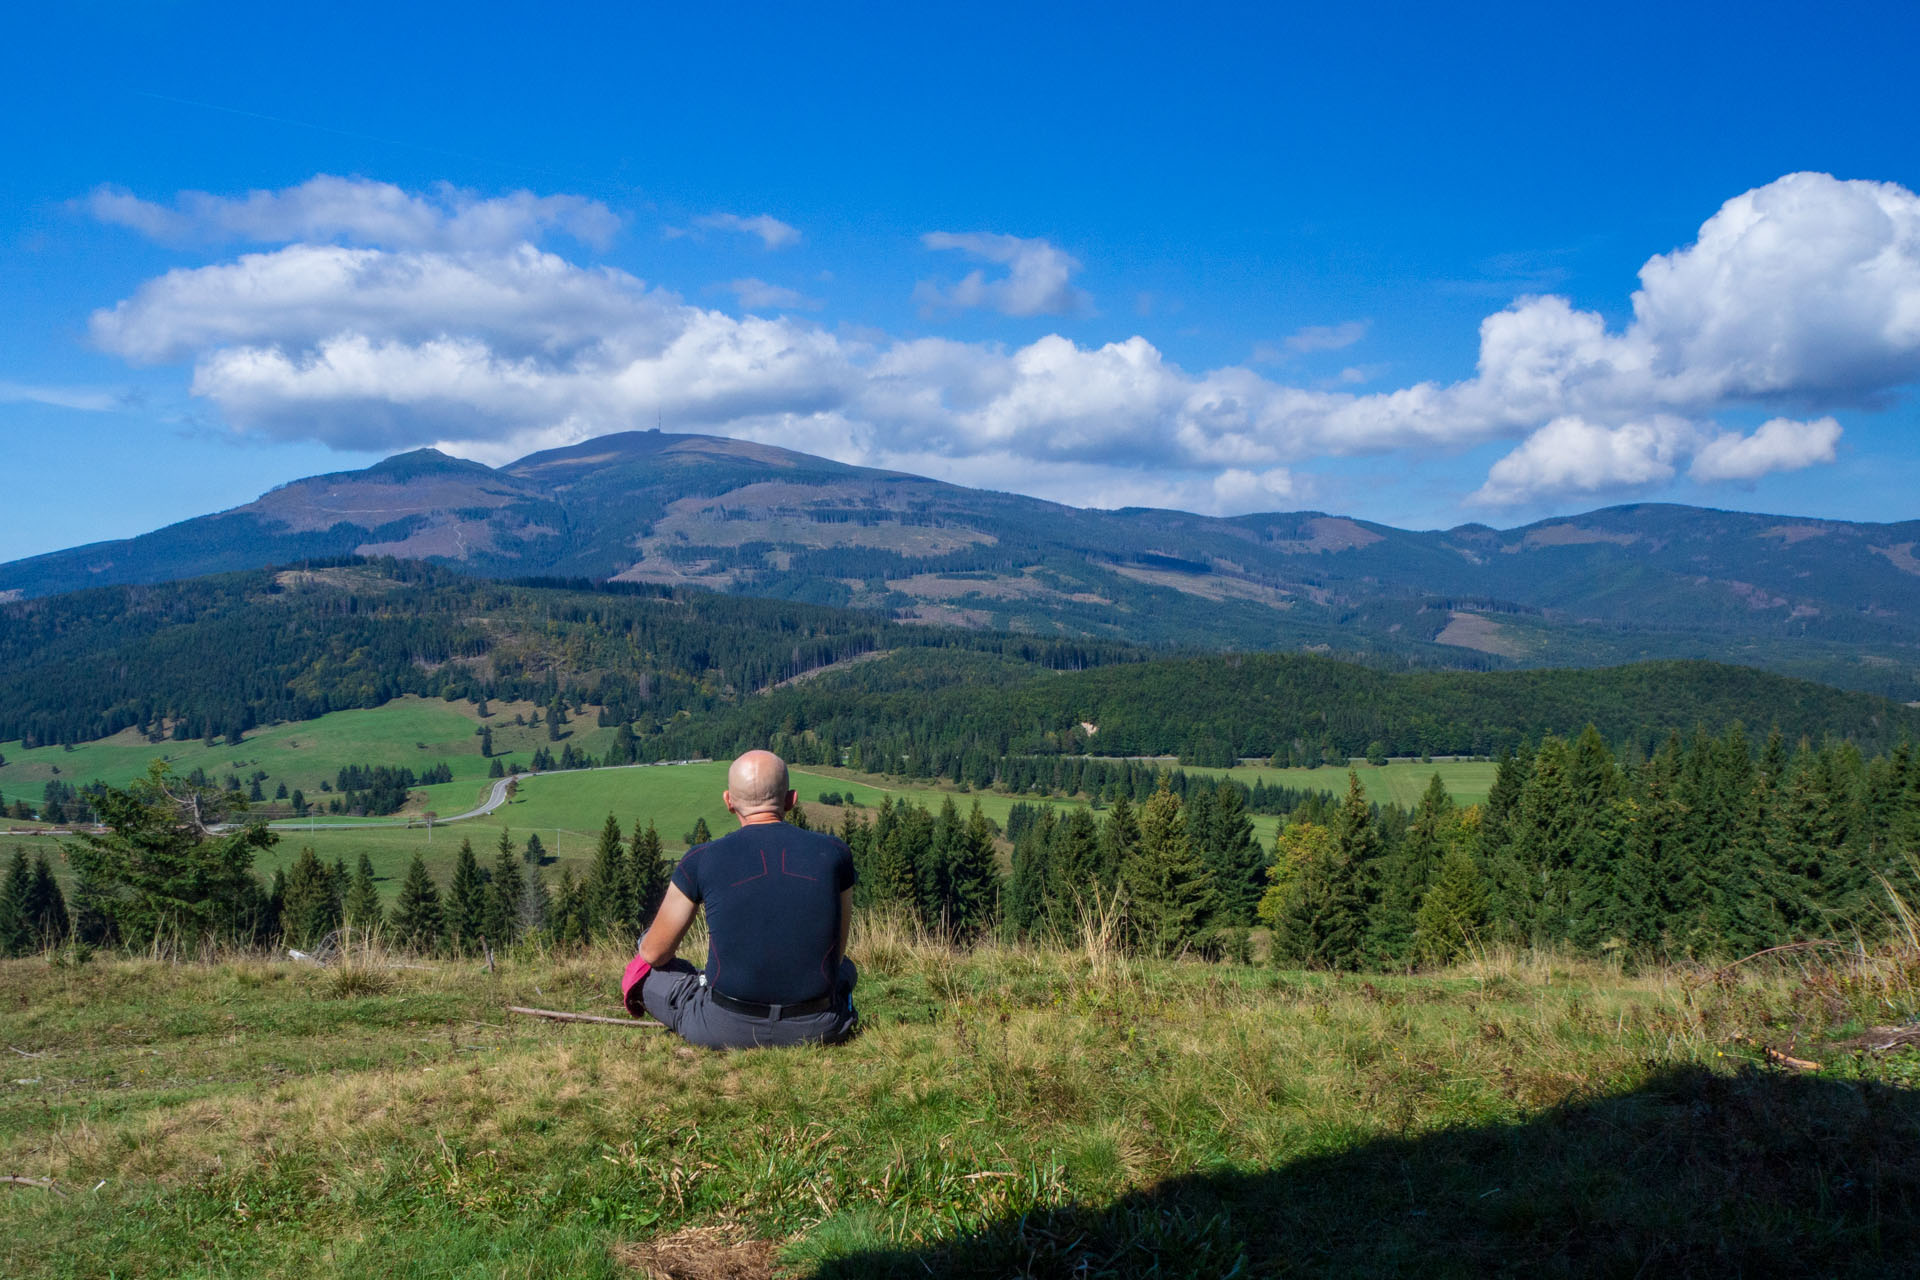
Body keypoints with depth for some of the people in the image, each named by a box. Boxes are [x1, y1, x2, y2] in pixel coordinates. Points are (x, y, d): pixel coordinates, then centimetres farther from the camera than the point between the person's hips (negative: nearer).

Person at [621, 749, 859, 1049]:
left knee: (645, 971, 24)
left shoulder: (702, 860, -5)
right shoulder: (833, 853, 0)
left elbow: (654, 953, 7)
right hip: (817, 1029, 2)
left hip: (725, 1030, -1)